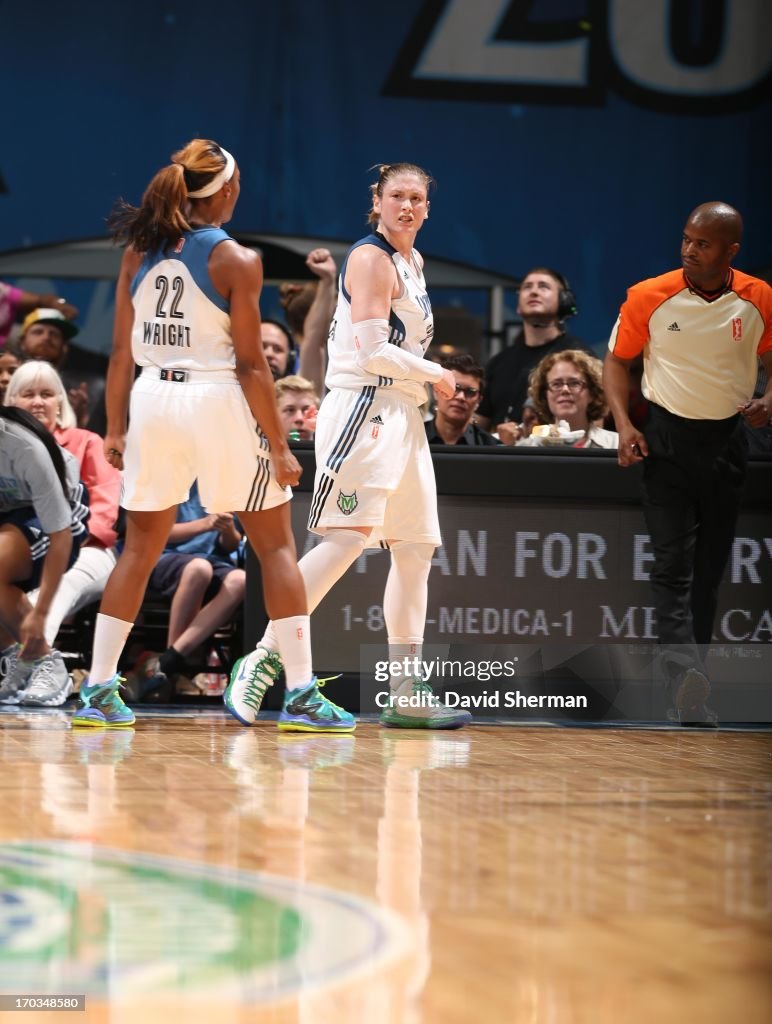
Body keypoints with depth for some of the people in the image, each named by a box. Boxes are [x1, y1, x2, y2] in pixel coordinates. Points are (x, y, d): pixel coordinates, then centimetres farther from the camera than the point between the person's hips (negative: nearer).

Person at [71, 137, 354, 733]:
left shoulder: (139, 252, 5)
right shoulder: (236, 259, -8)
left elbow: (122, 352, 7)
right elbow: (250, 362, -10)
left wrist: (115, 428, 14)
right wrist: (279, 445, -7)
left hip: (153, 399, 5)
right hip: (218, 400, -5)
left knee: (141, 547, 14)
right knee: (277, 545, 5)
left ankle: (99, 691, 10)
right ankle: (301, 694, 0)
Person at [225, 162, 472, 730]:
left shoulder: (412, 262, 20)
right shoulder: (372, 258, -9)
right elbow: (373, 351, -17)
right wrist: (436, 375, -5)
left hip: (401, 414, 10)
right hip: (363, 407, -10)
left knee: (416, 549, 8)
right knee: (347, 539, -19)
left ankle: (406, 693, 10)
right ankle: (262, 660, -18)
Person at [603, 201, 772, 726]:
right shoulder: (649, 297, -8)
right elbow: (618, 360, 3)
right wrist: (624, 423, -9)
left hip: (727, 440, 2)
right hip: (667, 437, -2)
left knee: (711, 567, 9)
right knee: (673, 564, -13)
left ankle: (689, 678, 19)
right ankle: (686, 678, -25)